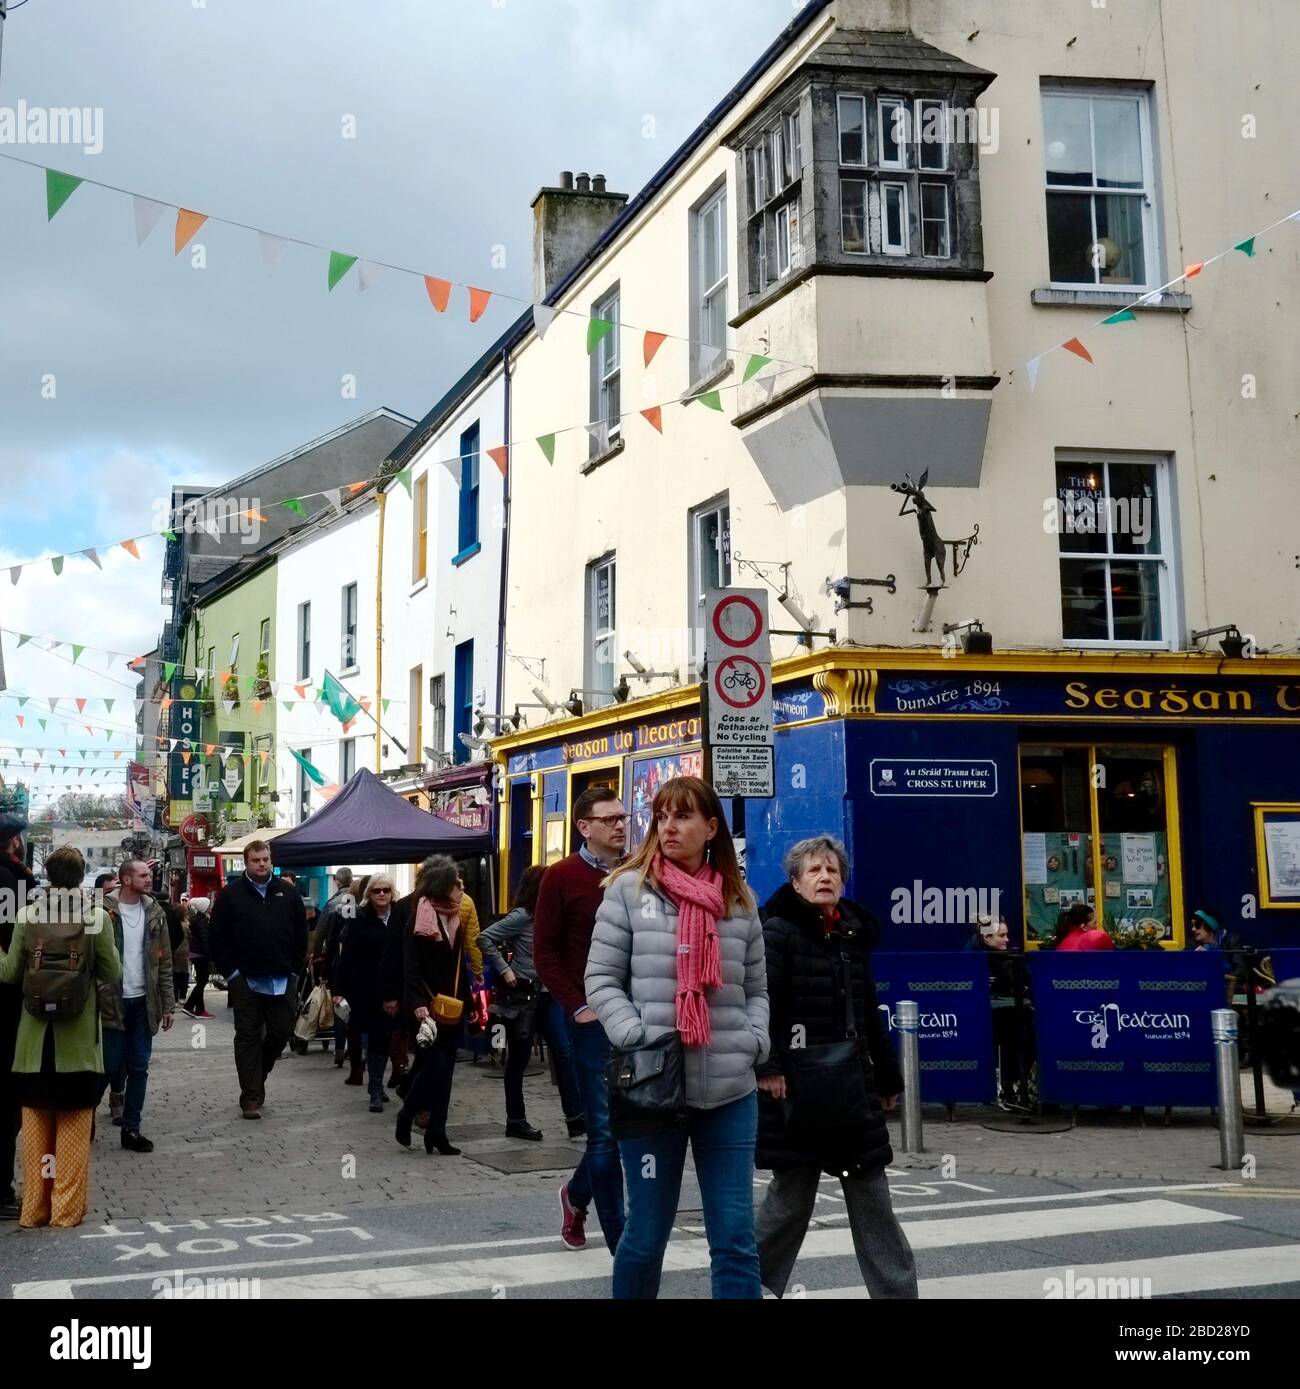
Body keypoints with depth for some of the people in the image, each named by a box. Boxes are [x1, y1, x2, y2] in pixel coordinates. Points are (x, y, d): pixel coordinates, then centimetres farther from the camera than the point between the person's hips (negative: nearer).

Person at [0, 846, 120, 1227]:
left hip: (34, 1042, 2)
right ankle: (67, 1209, 11)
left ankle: (34, 1209, 19)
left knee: (36, 1126, 13)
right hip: (79, 1041, -2)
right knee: (73, 1127, 9)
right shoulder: (96, 916, -9)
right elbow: (112, 976, -6)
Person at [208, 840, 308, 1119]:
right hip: (245, 980, -3)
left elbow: (301, 934, 12)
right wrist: (230, 971, -6)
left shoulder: (288, 894, 7)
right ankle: (251, 1098, 4)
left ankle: (256, 1075, 30)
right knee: (248, 1037, 1)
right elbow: (216, 937, -2)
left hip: (281, 981, 3)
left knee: (282, 1031, 5)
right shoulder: (231, 895, -1)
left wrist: (294, 967, 6)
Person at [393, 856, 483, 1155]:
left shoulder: (457, 914, 11)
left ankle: (437, 1131, 12)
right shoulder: (418, 921, -9)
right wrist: (418, 1003, -26)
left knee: (445, 1068, 7)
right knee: (435, 1065, -10)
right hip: (428, 1006, -7)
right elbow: (411, 968, -15)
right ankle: (405, 1116, 9)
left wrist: (467, 996, 13)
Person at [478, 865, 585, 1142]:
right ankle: (515, 1121, 14)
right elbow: (485, 938, -15)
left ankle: (575, 1117, 4)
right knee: (518, 1059, 4)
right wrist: (504, 969, -16)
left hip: (546, 995, 6)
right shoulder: (521, 916, -11)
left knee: (564, 1054, 2)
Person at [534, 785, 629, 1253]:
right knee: (606, 1130, -1)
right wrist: (577, 1006, -10)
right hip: (593, 1019, -4)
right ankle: (619, 1240, 9)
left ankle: (578, 1195, 36)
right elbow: (544, 951, -2)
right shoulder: (562, 877, -2)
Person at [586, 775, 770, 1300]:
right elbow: (602, 978, 0)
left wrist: (755, 1041, -1)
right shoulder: (629, 888, 1)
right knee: (647, 1234, 9)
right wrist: (635, 1037, -14)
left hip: (730, 1094, 3)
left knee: (736, 1240, 3)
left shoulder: (740, 901, 10)